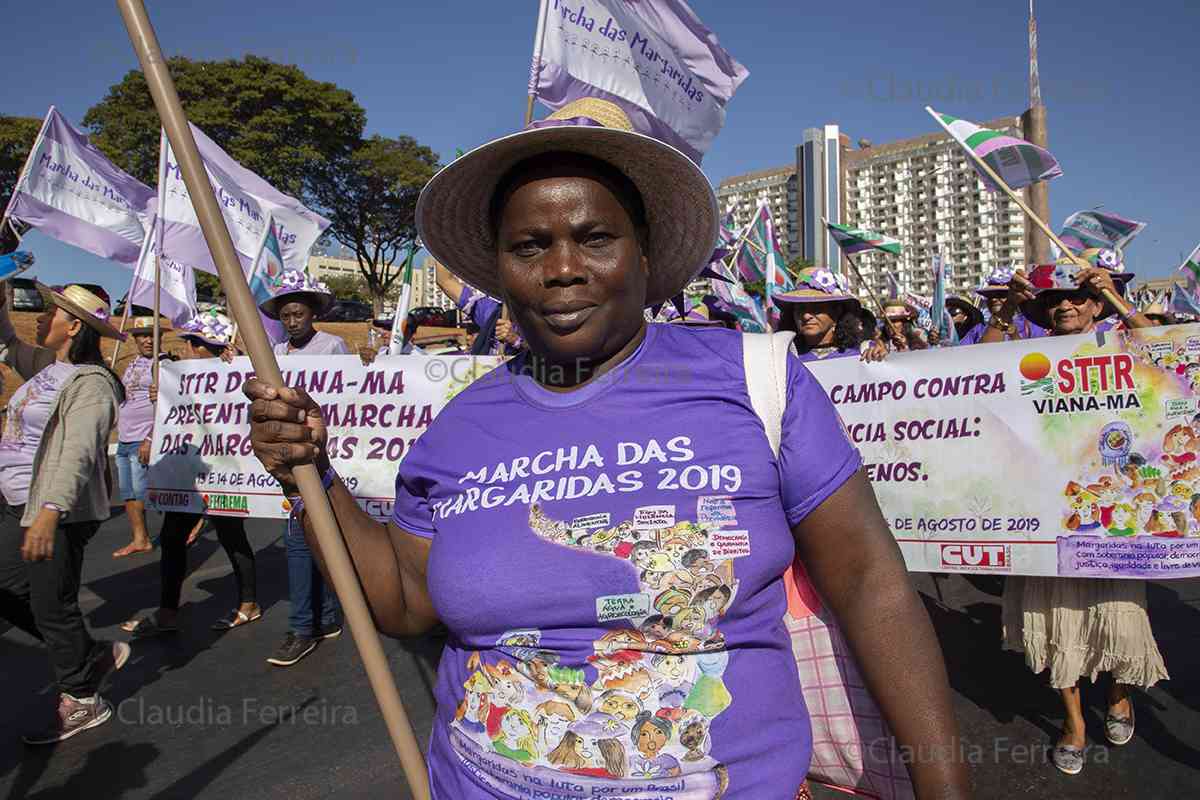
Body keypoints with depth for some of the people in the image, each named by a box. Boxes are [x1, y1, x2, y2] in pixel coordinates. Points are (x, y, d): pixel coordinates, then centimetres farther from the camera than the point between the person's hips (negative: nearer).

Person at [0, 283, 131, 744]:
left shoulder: (90, 383, -18)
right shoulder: (45, 366, 11)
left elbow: (79, 451, -30)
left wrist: (50, 511, -40)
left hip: (59, 513, -10)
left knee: (52, 607, 2)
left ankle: (81, 701, 22)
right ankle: (92, 656, 29)